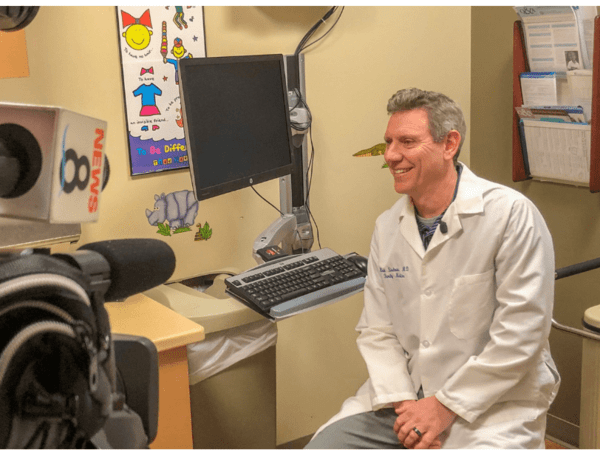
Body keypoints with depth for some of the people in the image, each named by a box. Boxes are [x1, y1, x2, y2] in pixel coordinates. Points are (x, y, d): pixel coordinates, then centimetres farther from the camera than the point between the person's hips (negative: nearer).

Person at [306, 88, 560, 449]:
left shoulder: (511, 215, -13)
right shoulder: (388, 226, 6)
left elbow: (519, 335, -16)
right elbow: (377, 330, 5)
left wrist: (446, 407, -14)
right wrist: (403, 403, -9)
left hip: (493, 402, -4)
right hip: (406, 396, 5)